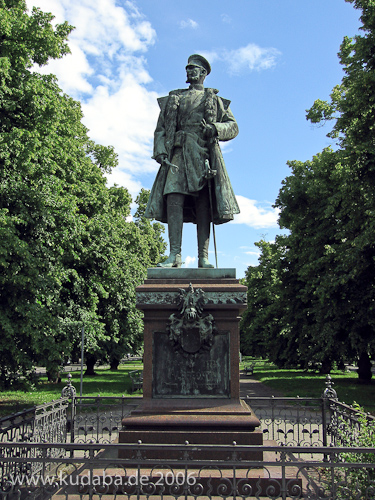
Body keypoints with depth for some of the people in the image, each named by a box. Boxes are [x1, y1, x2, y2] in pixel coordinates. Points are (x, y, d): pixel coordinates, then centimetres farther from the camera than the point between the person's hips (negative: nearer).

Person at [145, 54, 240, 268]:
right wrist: (160, 152, -1)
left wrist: (215, 128, -8)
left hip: (203, 155, -1)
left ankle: (203, 257, -9)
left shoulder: (214, 99, 21)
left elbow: (233, 126, 13)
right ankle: (175, 255, -19)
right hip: (178, 154, 1)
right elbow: (160, 129, 17)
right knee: (173, 200, -16)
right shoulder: (173, 99, 25)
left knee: (204, 205, -7)